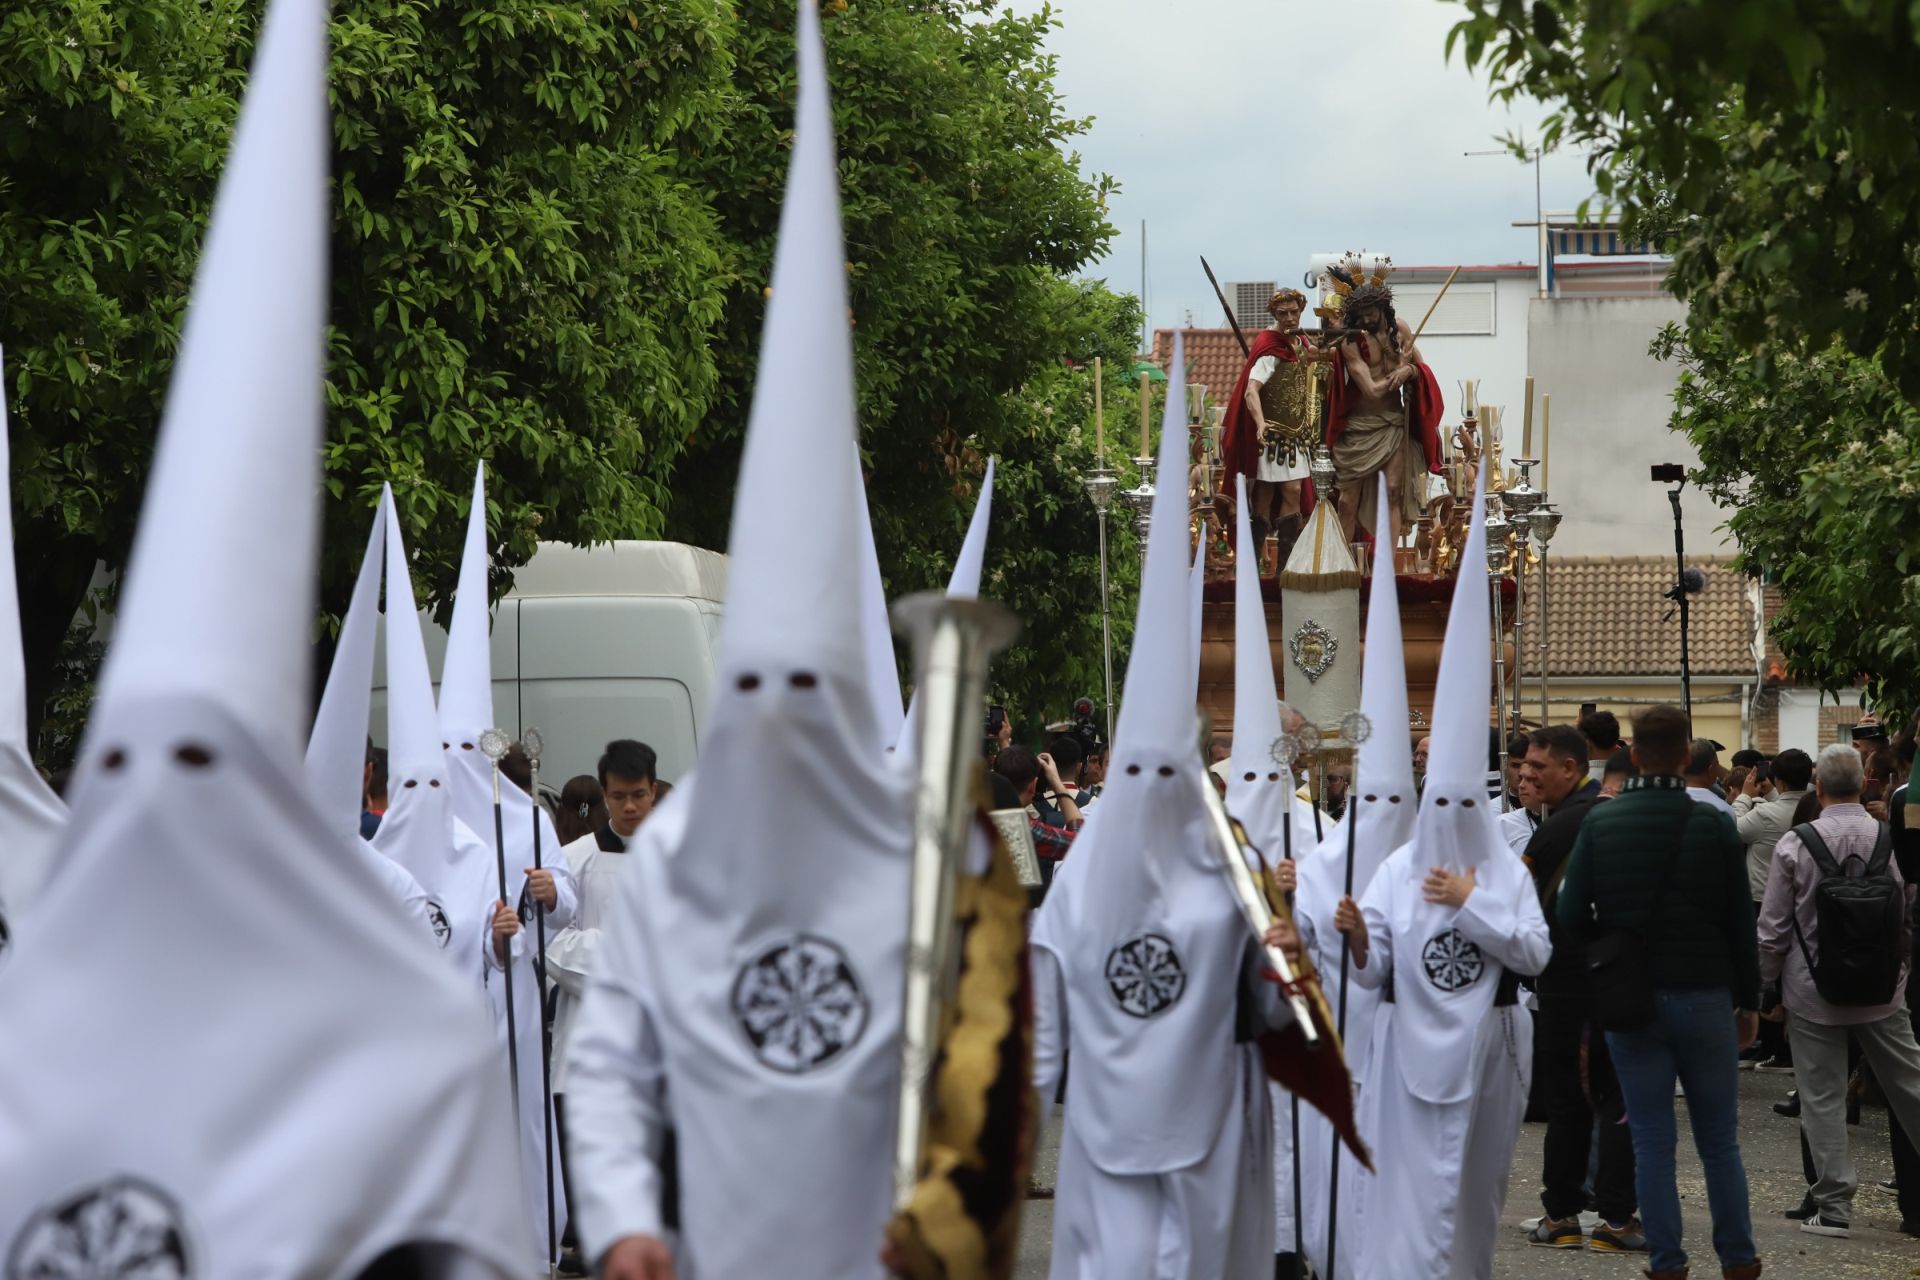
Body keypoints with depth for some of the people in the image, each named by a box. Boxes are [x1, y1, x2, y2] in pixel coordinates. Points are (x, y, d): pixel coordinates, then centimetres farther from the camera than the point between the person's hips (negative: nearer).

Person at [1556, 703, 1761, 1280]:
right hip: (1704, 995, -1)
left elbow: (1571, 915, -8)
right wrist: (1749, 1000, 6)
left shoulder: (1598, 823, -4)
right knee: (1719, 1140, 10)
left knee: (1651, 1141, 6)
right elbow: (1740, 922, -3)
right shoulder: (1713, 825, -6)